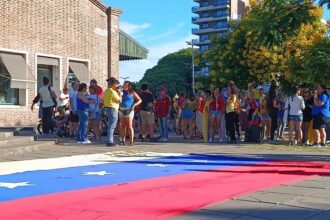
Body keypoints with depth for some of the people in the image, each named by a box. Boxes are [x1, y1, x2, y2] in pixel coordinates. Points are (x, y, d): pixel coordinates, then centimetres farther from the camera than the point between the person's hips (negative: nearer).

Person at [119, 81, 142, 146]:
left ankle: (131, 141, -7)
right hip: (121, 110, 4)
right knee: (122, 126, 4)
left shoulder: (132, 93, 3)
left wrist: (134, 105, -8)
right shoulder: (121, 92, 14)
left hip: (129, 110, -4)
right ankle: (123, 141, 9)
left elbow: (140, 100, 3)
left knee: (129, 126, -8)